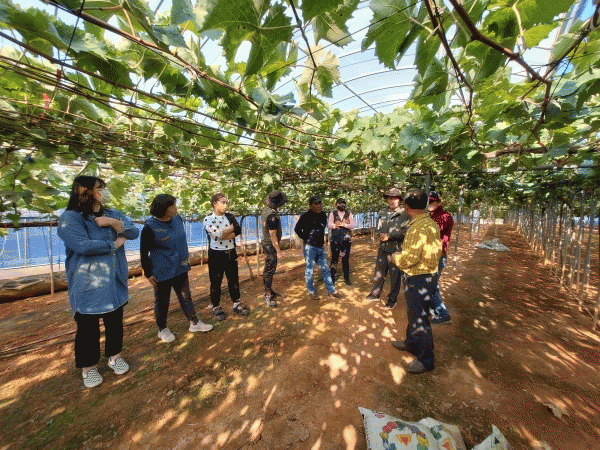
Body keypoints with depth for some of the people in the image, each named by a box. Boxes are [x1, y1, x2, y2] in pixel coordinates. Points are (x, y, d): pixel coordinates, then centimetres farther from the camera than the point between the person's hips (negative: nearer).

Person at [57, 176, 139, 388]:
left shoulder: (112, 214, 7)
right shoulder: (70, 218, -12)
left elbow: (134, 232, -5)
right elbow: (84, 246, -25)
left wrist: (113, 223, -20)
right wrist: (114, 244, -12)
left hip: (115, 282, 5)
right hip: (87, 285, -5)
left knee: (115, 322, 16)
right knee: (88, 327, 9)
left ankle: (114, 355, 37)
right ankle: (88, 366, 32)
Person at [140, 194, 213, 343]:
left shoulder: (177, 219, 0)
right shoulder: (150, 227, -16)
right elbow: (144, 253, -8)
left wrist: (186, 260, 18)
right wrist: (148, 274, -6)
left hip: (180, 269, 5)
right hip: (162, 272, -5)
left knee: (186, 297, 15)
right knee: (162, 301, 13)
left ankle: (194, 323, 29)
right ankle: (162, 329, 35)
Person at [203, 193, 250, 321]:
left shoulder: (230, 216, 7)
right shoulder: (208, 219, -7)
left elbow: (238, 230, -9)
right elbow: (218, 235, -21)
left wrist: (223, 235, -19)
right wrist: (232, 227, -7)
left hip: (231, 253, 4)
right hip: (216, 255, -4)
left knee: (234, 280, 13)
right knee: (216, 282, 8)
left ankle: (236, 303, 29)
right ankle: (216, 307, 26)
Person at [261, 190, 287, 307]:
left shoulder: (265, 209, 4)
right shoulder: (272, 216, -26)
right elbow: (273, 235, -26)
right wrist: (278, 251, -21)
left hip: (266, 243, 10)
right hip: (270, 245, -10)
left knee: (268, 269, 18)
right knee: (270, 270, -2)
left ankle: (268, 291, 32)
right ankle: (268, 295, 8)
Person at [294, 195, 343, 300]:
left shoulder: (323, 215, 9)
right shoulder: (306, 216, -12)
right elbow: (297, 229, -7)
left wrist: (322, 239, 13)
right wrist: (306, 238, -6)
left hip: (320, 247, 7)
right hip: (310, 247, -6)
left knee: (325, 269, 13)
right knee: (309, 269, 6)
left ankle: (332, 291, 23)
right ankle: (311, 291, 25)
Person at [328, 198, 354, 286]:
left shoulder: (349, 214, 9)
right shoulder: (332, 213, 7)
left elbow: (352, 225, -1)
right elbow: (329, 225, -4)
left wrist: (344, 224, -17)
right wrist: (336, 225, -21)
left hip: (346, 240, 1)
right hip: (335, 240, -1)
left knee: (346, 259, 6)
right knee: (334, 259, 3)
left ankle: (346, 278, 20)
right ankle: (332, 278, 16)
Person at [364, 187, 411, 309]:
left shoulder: (404, 214, -7)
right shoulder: (383, 213, 10)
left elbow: (406, 231, -12)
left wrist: (389, 236, -16)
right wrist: (381, 235, -7)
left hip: (396, 249, -5)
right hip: (383, 248, 5)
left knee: (395, 275, 9)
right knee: (378, 271, 14)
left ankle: (392, 298, 27)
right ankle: (375, 293, 31)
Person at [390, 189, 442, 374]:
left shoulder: (419, 228, -26)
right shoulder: (431, 224, 6)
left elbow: (408, 260, -28)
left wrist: (394, 256, -8)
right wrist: (403, 254, 9)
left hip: (418, 280, -10)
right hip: (428, 275, 10)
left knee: (419, 318, 6)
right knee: (413, 314, 25)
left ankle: (426, 360, 24)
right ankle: (411, 343, 44)